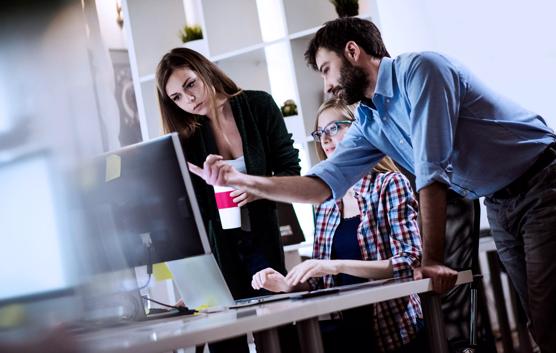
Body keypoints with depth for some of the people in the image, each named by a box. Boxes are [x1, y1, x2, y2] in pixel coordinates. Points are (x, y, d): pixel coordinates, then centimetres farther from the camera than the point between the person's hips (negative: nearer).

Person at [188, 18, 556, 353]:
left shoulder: (420, 69, -17)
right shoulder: (368, 123, 8)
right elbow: (322, 184, 5)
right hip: (498, 204, 8)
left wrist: (432, 260, -23)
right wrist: (241, 180, -5)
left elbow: (432, 170, -22)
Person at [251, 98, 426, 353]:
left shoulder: (390, 183, -2)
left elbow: (410, 261, -13)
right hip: (340, 329, 5)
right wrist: (287, 284, -3)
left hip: (391, 330, -5)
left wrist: (337, 265, -21)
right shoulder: (326, 202, 13)